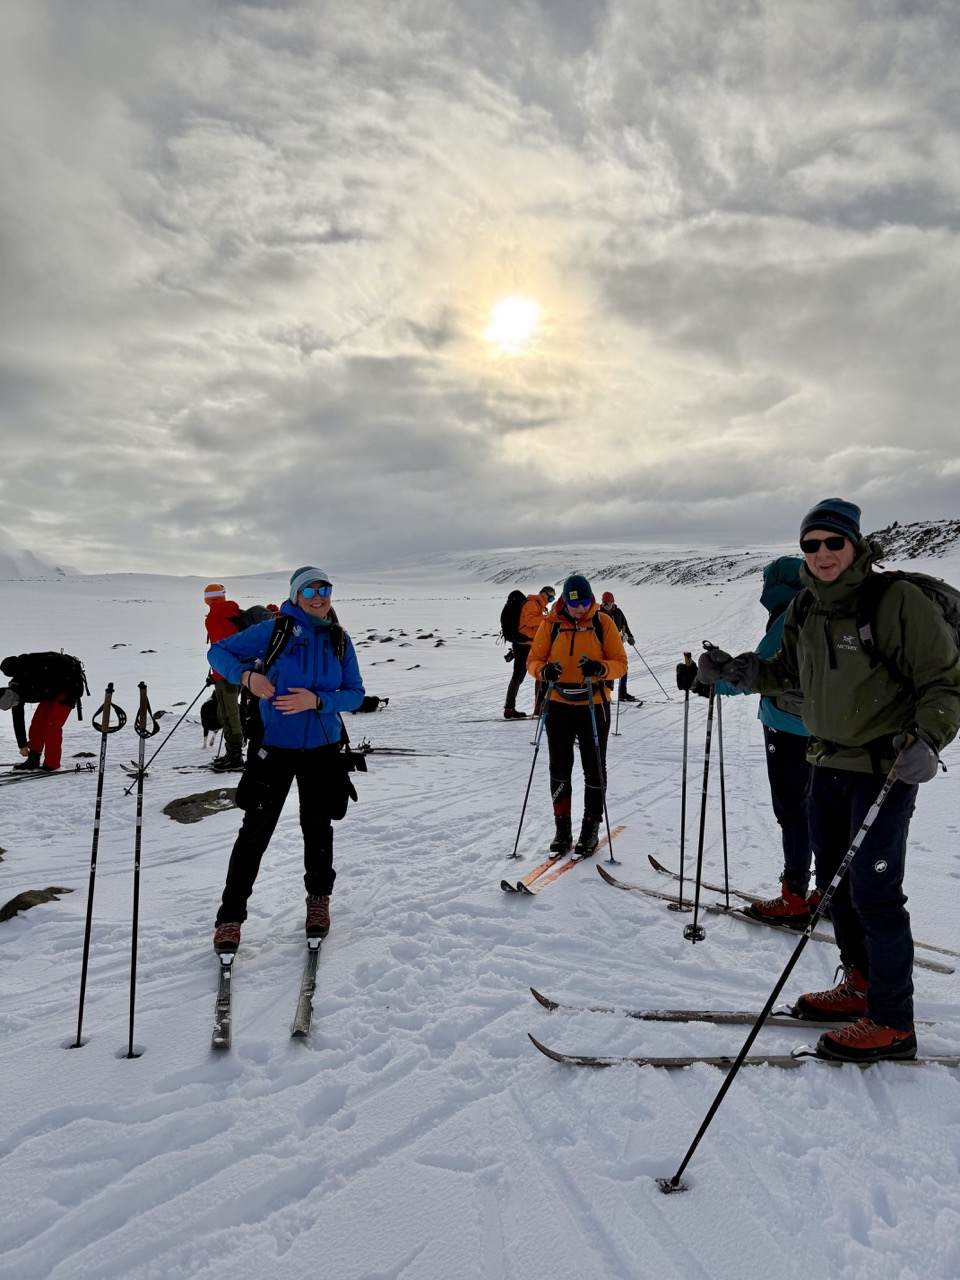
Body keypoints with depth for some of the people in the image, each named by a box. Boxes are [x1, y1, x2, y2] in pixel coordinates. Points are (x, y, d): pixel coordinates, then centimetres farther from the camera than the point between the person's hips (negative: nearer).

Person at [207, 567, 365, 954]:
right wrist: (246, 675, -21)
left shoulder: (340, 640, 1)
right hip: (275, 747, -3)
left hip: (323, 748, 3)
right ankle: (230, 916, 15)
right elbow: (218, 651, -3)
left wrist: (317, 700, -18)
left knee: (317, 826, 14)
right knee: (255, 831, -1)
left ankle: (318, 899, 36)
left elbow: (355, 694, 0)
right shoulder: (274, 630, -9)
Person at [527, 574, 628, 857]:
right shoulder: (551, 624, -3)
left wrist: (600, 668, -27)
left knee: (594, 770, 8)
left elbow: (621, 663, -5)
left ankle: (591, 828, 22)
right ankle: (562, 828, 21)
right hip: (558, 705, 1)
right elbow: (533, 660, 1)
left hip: (594, 706, -1)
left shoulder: (603, 622, -5)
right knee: (559, 769, 8)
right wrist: (544, 671, -23)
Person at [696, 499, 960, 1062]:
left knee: (873, 891, -4)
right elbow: (789, 671, 18)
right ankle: (861, 985, 36)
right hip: (829, 763, 7)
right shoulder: (805, 608, 5)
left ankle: (892, 1023, 14)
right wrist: (735, 670, 4)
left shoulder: (898, 601, -16)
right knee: (834, 882, 16)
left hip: (887, 768, -7)